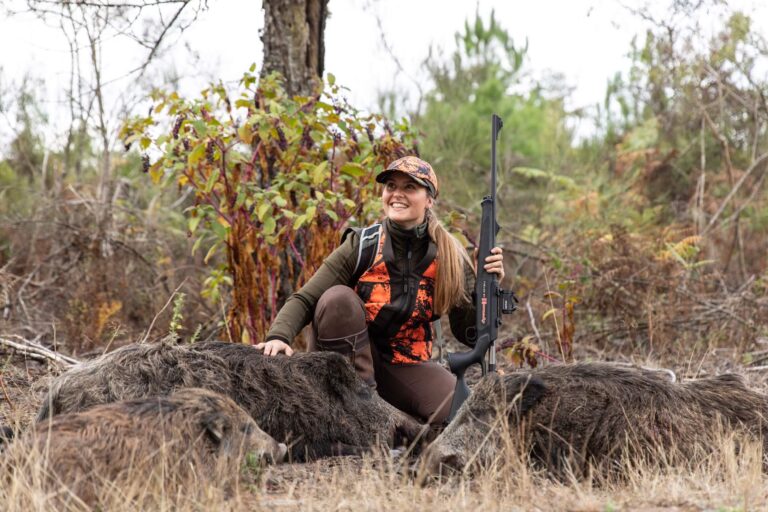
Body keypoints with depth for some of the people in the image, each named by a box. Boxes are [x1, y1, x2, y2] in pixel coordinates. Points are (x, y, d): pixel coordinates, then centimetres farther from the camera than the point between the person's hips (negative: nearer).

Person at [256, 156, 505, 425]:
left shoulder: (449, 258, -4)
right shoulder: (362, 246, -9)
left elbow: (468, 334, -2)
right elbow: (304, 300, -13)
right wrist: (279, 336, -32)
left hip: (407, 366, 1)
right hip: (350, 361, -1)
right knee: (338, 298, -29)